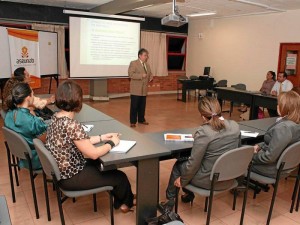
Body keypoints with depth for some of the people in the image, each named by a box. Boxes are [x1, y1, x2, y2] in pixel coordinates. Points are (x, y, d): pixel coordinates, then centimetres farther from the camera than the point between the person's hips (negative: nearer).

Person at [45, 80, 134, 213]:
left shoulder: (55, 118, -1)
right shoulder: (71, 125, -31)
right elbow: (94, 154, -26)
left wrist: (101, 137, 5)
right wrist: (112, 143, -9)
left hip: (61, 171, 9)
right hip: (71, 177, -9)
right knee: (120, 177, 9)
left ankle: (118, 198, 43)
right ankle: (126, 202, 39)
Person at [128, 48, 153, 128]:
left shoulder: (147, 65, 15)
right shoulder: (133, 63, -7)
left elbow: (150, 74, 22)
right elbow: (130, 74, -17)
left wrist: (151, 77, -2)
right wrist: (141, 76, -24)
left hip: (144, 89, 6)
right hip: (136, 90, -6)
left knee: (142, 106, 12)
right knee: (134, 106, -1)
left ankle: (141, 119, 26)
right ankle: (133, 122, 7)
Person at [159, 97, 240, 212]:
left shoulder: (204, 131, -25)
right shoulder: (235, 126, -6)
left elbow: (194, 163, -18)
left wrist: (182, 180, -2)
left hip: (208, 181, -6)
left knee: (178, 164, 19)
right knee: (186, 161, 26)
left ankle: (170, 200, 34)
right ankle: (188, 193, 40)